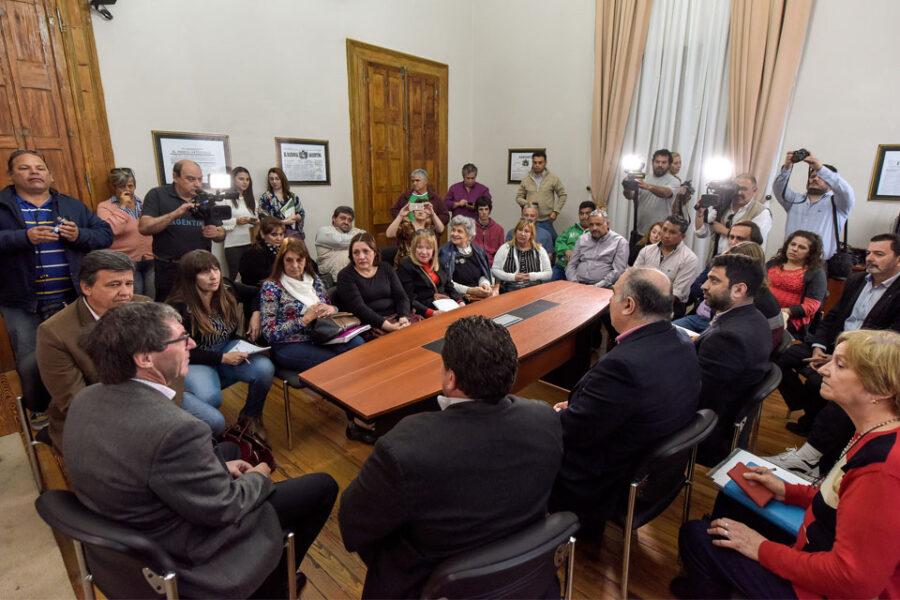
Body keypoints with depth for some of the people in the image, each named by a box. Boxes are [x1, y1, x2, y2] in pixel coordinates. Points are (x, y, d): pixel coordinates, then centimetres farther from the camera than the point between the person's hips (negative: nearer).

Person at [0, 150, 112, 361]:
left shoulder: (73, 205, 9)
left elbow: (106, 234, 3)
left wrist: (80, 235, -15)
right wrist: (24, 237, -25)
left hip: (73, 299, 2)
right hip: (22, 304, -1)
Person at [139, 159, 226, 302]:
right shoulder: (157, 195, -1)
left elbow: (222, 234, 11)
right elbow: (144, 227, -13)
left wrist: (216, 233, -13)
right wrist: (176, 214, -24)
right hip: (169, 269, -3)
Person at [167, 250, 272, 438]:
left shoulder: (226, 291, -4)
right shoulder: (180, 308, -18)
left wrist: (255, 314, 0)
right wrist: (222, 358, -21)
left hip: (227, 349, 5)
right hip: (195, 361, -4)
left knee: (265, 368, -26)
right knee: (210, 398, -35)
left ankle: (251, 416, 2)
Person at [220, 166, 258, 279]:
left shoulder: (251, 199, 17)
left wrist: (256, 222, 2)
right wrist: (236, 221, -17)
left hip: (250, 242, 5)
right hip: (233, 244, -5)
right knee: (234, 276, 0)